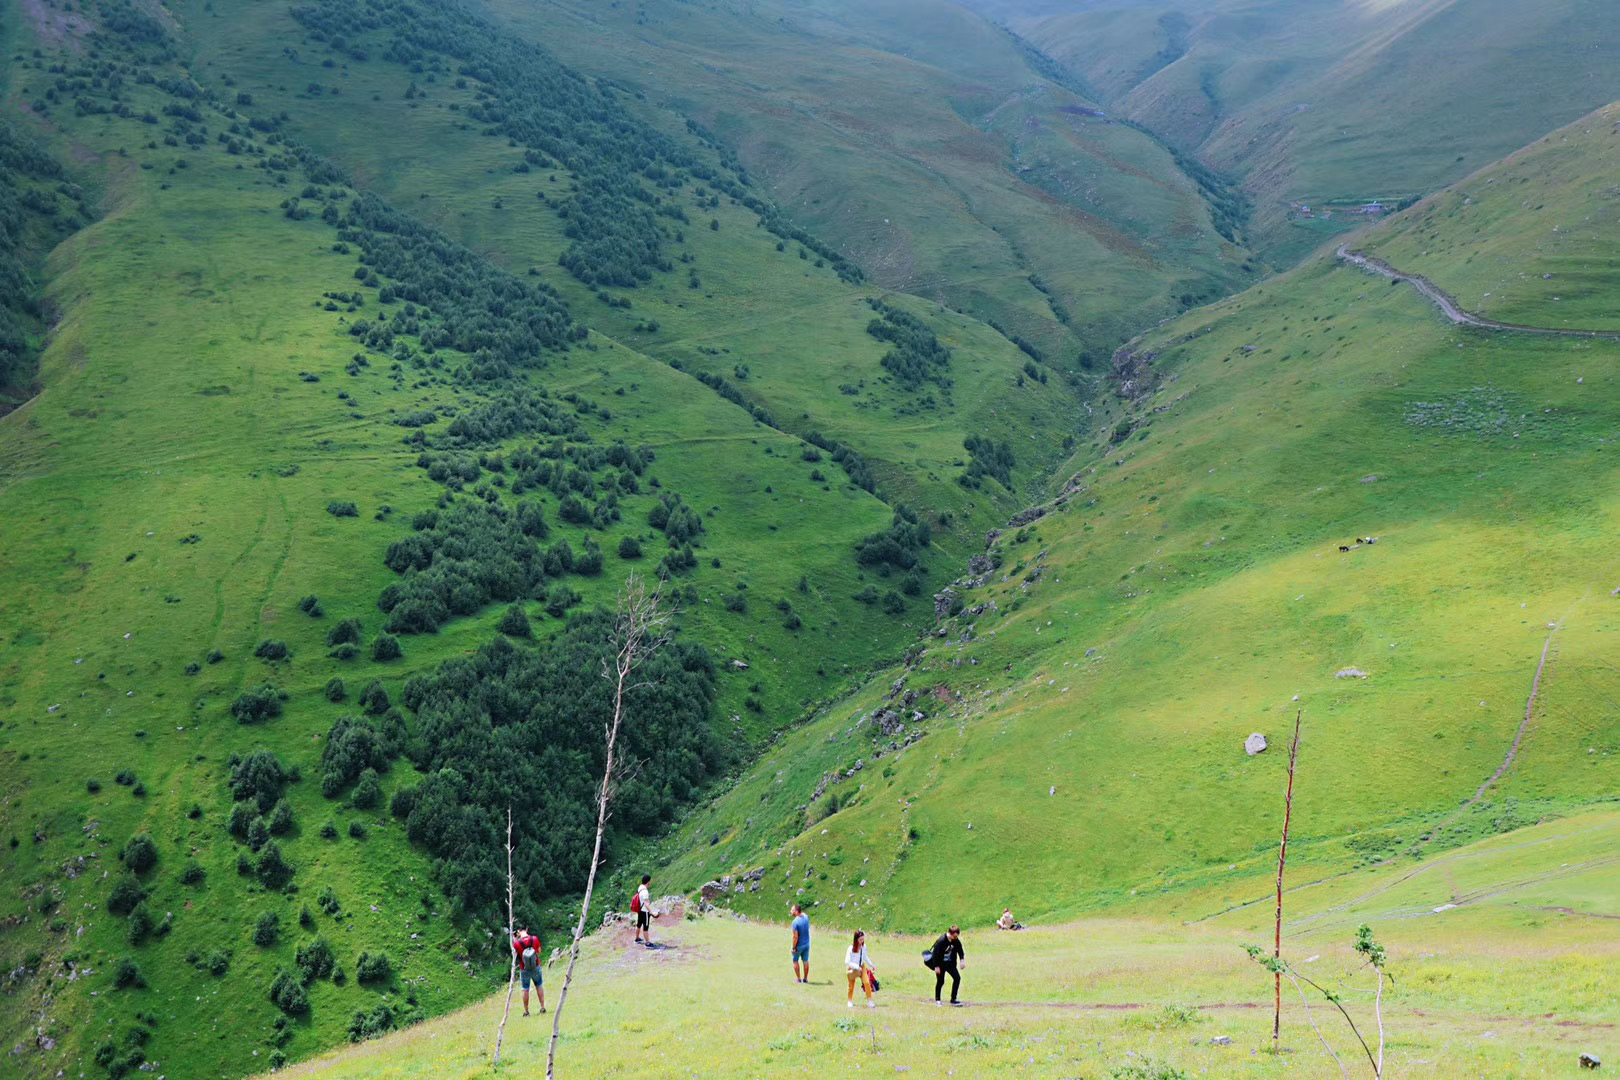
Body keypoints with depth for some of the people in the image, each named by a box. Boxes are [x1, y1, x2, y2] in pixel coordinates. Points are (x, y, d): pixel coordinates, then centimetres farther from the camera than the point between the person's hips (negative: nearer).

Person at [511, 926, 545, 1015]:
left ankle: (526, 1011, 16)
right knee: (539, 986, 17)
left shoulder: (517, 943, -17)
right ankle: (542, 1006, 17)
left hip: (524, 970, -1)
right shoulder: (534, 939, -11)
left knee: (525, 990, 10)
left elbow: (515, 954, 0)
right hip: (536, 967, 1)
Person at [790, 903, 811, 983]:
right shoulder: (806, 917, -6)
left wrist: (793, 947, -16)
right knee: (805, 961, 15)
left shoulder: (795, 922, -25)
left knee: (795, 961, 13)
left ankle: (798, 978, 18)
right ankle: (805, 978, 23)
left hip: (799, 945, -6)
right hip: (807, 943, 6)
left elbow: (795, 936, -24)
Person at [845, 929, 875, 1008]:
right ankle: (850, 1001, 34)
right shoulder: (851, 949, -26)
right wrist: (857, 967, -32)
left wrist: (871, 965, 15)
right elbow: (847, 962, -28)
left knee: (867, 982, -13)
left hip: (862, 967, 3)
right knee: (851, 986, 11)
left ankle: (869, 1001, -5)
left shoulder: (863, 946, -11)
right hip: (852, 969, -3)